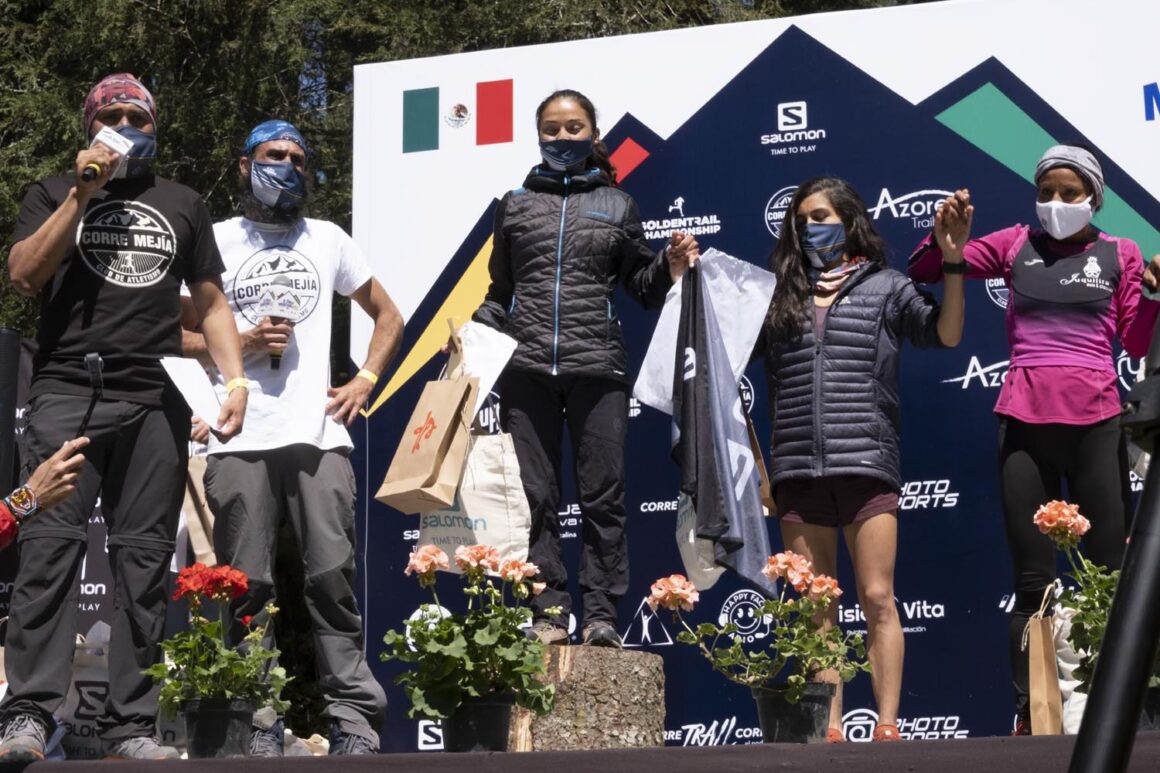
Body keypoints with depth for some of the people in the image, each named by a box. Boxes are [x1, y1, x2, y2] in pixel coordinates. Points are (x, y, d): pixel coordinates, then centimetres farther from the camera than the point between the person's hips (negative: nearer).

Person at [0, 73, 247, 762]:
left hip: (154, 401, 2)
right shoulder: (55, 194, 16)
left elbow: (211, 301, 20)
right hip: (67, 393, -2)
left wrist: (236, 377, 5)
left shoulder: (183, 205, 21)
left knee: (144, 562, -2)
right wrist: (83, 196, -4)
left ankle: (131, 725, 0)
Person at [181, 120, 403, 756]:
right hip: (240, 441, -1)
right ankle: (259, 722, 2)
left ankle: (353, 716, -5)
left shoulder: (328, 240, 19)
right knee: (247, 586, -3)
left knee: (333, 575, -7)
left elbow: (388, 315, 25)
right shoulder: (215, 241, 12)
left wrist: (365, 381, 10)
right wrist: (242, 342, -5)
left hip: (319, 435, 1)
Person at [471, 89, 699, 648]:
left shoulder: (617, 205, 14)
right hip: (526, 368, 1)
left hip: (598, 368, -1)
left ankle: (601, 614, 1)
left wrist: (670, 267, -5)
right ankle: (549, 613, 5)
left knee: (602, 495, -3)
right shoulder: (516, 205, 16)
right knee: (534, 496, 0)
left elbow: (640, 286, 14)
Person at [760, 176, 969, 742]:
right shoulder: (777, 296, 16)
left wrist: (952, 262, -14)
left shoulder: (884, 287, 8)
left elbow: (946, 334, -3)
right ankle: (830, 728, 4)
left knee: (877, 600, -5)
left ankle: (888, 726, -3)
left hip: (866, 463, -3)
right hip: (797, 469, 3)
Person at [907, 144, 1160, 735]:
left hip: (1095, 423, 0)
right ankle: (1027, 714, 5)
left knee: (1109, 577, -2)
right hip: (1024, 423, 1)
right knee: (1032, 584, 1)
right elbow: (924, 271, 13)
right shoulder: (1016, 245, 11)